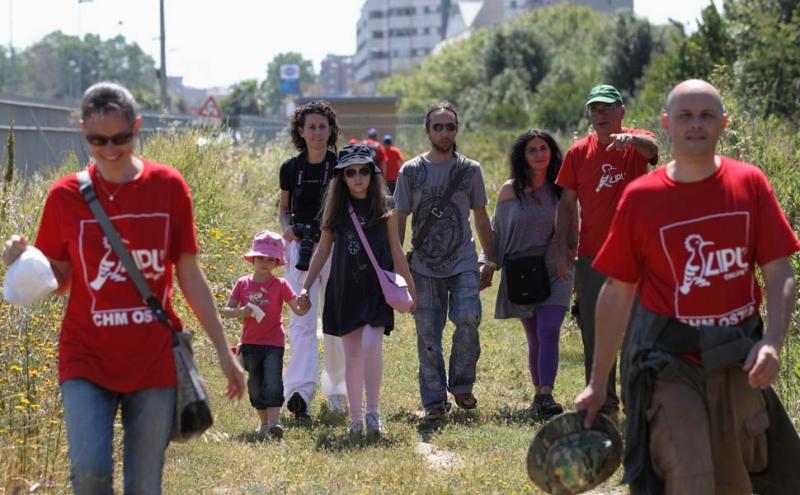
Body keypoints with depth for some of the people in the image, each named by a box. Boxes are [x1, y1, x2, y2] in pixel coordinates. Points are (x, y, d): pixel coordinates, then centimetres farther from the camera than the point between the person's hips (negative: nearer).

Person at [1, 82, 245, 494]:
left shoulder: (168, 186, 0)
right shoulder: (65, 196, -1)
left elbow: (190, 277, 6)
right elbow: (58, 281, 6)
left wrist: (223, 350, 6)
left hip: (154, 360, 1)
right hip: (87, 358, -1)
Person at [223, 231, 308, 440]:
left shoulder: (280, 285, -4)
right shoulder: (243, 284, 3)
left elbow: (298, 310, -11)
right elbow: (226, 310, 5)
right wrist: (240, 312, -17)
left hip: (273, 344, -3)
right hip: (250, 344, 3)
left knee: (273, 382, -16)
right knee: (255, 385, 12)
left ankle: (273, 424, -24)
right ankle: (264, 423, 26)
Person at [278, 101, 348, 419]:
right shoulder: (291, 169, 4)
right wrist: (287, 227, -4)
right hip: (300, 248, 1)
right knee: (301, 320, -10)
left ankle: (337, 390, 21)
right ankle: (300, 390, -20)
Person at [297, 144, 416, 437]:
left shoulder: (384, 207, 2)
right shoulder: (337, 208, 6)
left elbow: (396, 251, 8)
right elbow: (323, 250, 12)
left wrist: (411, 288, 9)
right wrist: (306, 287, 8)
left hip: (377, 286, -2)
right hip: (345, 288, 2)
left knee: (371, 344, -19)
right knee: (352, 353, 4)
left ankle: (373, 412, -8)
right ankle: (355, 418, 12)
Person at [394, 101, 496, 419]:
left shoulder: (470, 170, 6)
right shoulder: (411, 171, 3)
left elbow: (481, 218, 13)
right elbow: (400, 220, 7)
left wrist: (490, 262, 11)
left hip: (464, 264, 0)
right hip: (425, 267, 0)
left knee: (468, 319, -18)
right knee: (428, 335, 0)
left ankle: (461, 386, 2)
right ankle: (434, 401, 9)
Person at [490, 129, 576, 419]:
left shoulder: (561, 189, 3)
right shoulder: (510, 190, 1)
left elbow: (573, 232, 12)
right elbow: (498, 230, 10)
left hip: (555, 272, -1)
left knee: (548, 332, -16)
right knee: (534, 338, 7)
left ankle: (545, 396, -21)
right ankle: (539, 394, 20)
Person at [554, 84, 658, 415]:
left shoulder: (637, 143, -1)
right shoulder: (579, 152, 5)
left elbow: (652, 148, -27)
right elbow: (567, 204, 8)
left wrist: (631, 139, -49)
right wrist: (562, 249, 1)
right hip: (592, 257, 2)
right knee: (594, 334, 6)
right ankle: (603, 403, 16)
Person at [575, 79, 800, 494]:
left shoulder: (749, 184, 0)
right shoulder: (641, 196, -3)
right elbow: (617, 292, 2)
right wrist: (597, 382, 3)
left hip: (738, 365, 2)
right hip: (670, 362, -2)